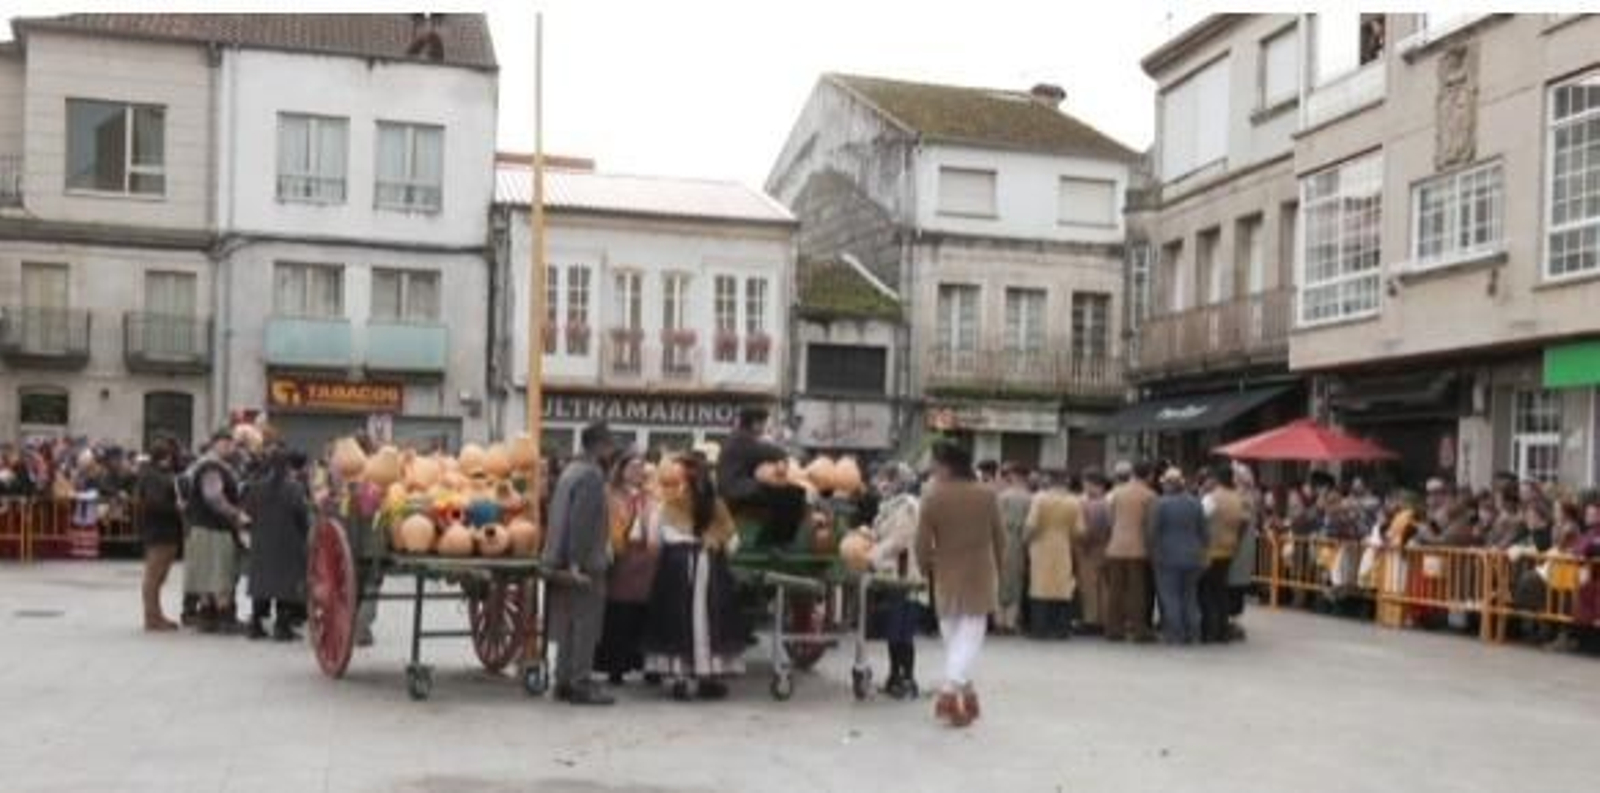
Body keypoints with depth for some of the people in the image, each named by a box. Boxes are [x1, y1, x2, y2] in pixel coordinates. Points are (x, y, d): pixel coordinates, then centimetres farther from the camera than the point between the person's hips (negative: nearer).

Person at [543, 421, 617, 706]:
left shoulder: (571, 470, 14)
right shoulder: (592, 476, -16)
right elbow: (582, 522, -23)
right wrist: (576, 562, -24)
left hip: (564, 560, 10)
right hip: (586, 564, -10)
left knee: (568, 624, 14)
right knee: (586, 624, -3)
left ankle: (564, 680, 20)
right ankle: (579, 684, 0)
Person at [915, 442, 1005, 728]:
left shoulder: (933, 499, -11)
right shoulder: (987, 496, -4)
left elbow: (923, 543, -8)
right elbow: (999, 537, 3)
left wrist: (926, 570, 10)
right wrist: (998, 570, 17)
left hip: (947, 578, 0)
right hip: (980, 577, 0)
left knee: (953, 637, 16)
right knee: (969, 637, 1)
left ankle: (967, 694, 21)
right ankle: (950, 691, -15)